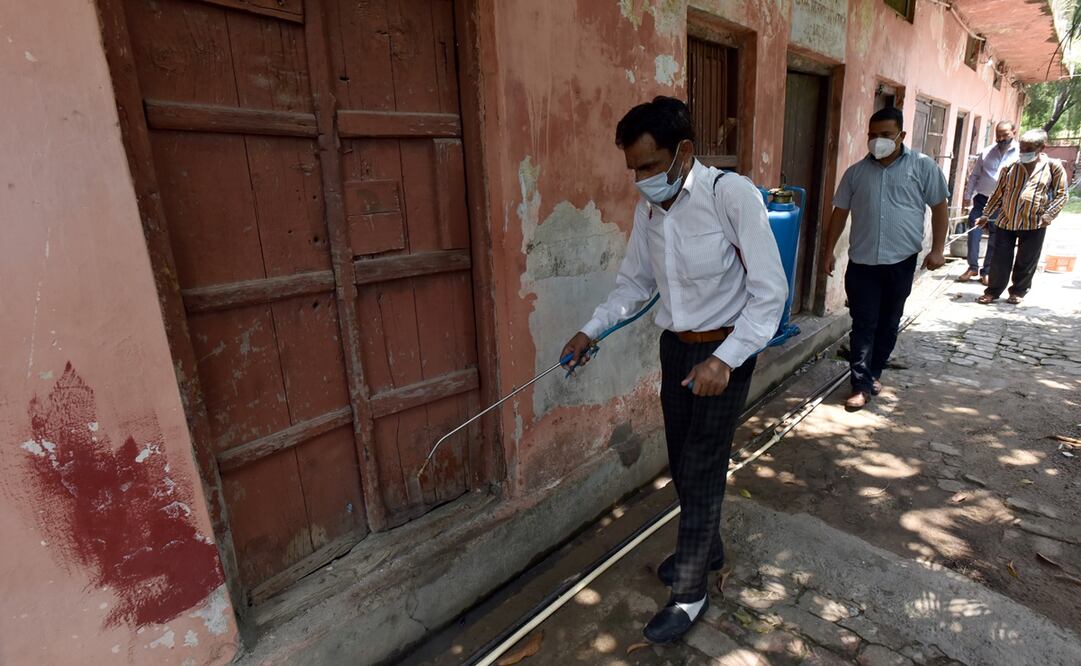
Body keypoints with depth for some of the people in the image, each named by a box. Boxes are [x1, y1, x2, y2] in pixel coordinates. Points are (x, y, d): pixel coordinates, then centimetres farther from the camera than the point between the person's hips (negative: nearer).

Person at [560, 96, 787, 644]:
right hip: (675, 348, 6)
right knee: (682, 461, 17)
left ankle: (689, 592, 23)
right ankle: (705, 548, 43)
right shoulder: (647, 207, 0)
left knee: (701, 469, 2)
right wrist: (590, 331, 3)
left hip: (724, 352, -6)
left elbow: (770, 291, -17)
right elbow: (634, 282, 11)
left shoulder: (732, 194, -19)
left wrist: (725, 359, -24)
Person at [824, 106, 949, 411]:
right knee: (863, 324, -1)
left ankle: (874, 373, 28)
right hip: (862, 261, 0)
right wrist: (830, 250, 7)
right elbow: (840, 212, 11)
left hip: (901, 261, 0)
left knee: (888, 323, 12)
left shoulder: (923, 167, 1)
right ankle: (862, 385, 3)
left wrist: (937, 249, -4)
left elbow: (940, 207, 4)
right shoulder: (856, 172, 6)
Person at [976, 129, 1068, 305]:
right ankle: (993, 291, 13)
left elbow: (1061, 195, 2)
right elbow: (999, 193, 13)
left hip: (1034, 225, -1)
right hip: (1006, 221, 2)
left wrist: (1049, 214, -11)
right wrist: (986, 214, 12)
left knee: (1026, 261, 8)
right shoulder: (1011, 166, 5)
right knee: (1000, 259, 3)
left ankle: (1018, 291, 22)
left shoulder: (1053, 167, 0)